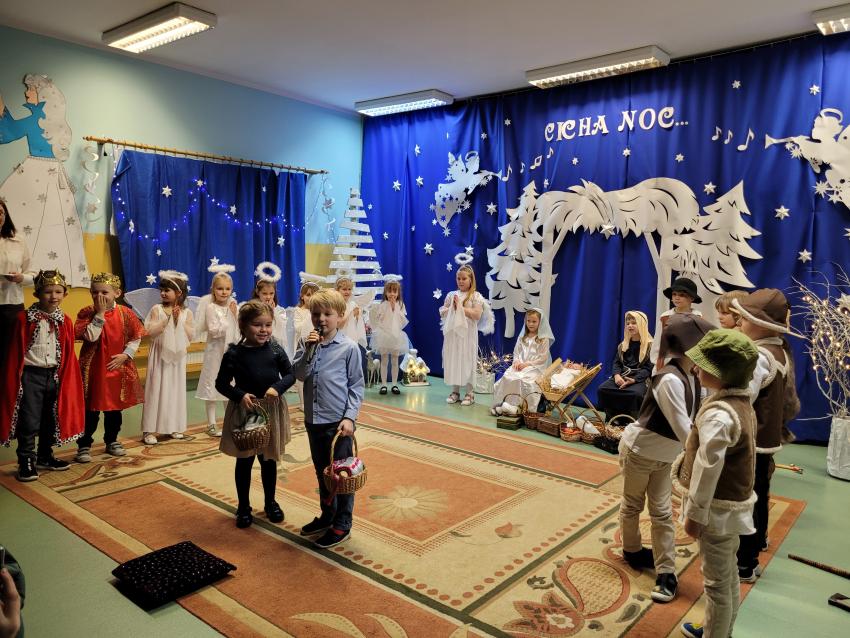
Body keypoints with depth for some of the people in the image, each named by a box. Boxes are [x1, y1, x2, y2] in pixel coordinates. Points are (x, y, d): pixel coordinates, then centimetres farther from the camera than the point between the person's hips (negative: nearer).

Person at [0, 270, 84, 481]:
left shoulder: (65, 321, 2)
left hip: (54, 375, 5)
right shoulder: (25, 318, -9)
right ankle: (26, 462, 12)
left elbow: (69, 356, 6)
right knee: (29, 422, -1)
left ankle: (45, 456, 31)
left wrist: (66, 380, 4)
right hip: (31, 375, -4)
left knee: (51, 420, 15)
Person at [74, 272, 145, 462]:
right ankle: (84, 445, 14)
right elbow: (90, 336, -22)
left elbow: (135, 338, 3)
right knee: (90, 409, 2)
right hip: (93, 368, -3)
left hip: (117, 367, 3)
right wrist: (100, 313, -21)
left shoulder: (125, 313, -2)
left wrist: (126, 355, -9)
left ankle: (112, 441, 30)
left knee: (114, 407, 15)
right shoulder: (86, 313, -8)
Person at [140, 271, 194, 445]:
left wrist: (179, 321, -14)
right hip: (159, 356, -2)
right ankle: (150, 430, 3)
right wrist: (167, 319, -18)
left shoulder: (186, 312, 1)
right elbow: (150, 331, -13)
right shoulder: (157, 309, -4)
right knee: (156, 390, -1)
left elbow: (191, 335, -5)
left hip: (177, 357, 2)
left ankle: (174, 427, 20)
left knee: (176, 390, 9)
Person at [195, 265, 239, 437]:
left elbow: (237, 330, 4)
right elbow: (214, 330, -20)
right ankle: (211, 424, 10)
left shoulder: (232, 305, 4)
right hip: (214, 351, -6)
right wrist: (230, 318, -16)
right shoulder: (210, 307, -12)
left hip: (230, 351, 6)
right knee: (212, 385, 1)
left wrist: (235, 315, -10)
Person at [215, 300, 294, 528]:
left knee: (269, 460, 16)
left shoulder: (276, 349, -6)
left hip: (272, 410, 2)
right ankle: (243, 507, 29)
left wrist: (278, 388, -17)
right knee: (244, 462, 13)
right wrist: (240, 395, -19)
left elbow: (290, 374, 2)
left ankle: (270, 502, 35)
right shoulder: (234, 353, -11)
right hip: (244, 411, -2)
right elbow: (221, 383, -4)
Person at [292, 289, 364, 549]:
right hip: (313, 419, 5)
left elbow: (357, 386, -7)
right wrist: (309, 350, -18)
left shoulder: (348, 347, -9)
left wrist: (349, 417, -14)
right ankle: (327, 515, 38)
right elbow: (300, 374, -7)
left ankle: (342, 525, 20)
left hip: (338, 421, -5)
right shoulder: (308, 344, 4)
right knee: (321, 471, 20)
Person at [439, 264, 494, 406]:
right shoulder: (451, 295, 9)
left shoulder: (476, 296, -4)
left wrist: (461, 307, -15)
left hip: (467, 334, -4)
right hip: (452, 334, 4)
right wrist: (452, 308, -10)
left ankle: (469, 393, 10)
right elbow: (443, 313, 8)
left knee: (466, 361, 0)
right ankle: (455, 391, 18)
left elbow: (477, 315, -15)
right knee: (453, 361, 7)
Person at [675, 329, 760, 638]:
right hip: (734, 503, 10)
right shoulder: (742, 404, 4)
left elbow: (707, 468, -26)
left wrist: (695, 514, -18)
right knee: (728, 576, 23)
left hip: (718, 509, -10)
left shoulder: (718, 414, -26)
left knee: (716, 581, 5)